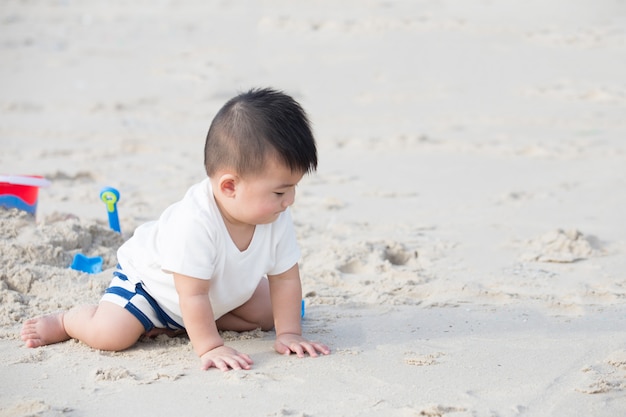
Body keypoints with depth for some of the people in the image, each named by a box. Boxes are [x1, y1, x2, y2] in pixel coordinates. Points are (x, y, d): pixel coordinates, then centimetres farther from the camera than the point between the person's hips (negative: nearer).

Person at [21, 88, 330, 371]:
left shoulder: (277, 218, -24)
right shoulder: (195, 221, -45)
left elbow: (285, 277, -13)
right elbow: (193, 294, -40)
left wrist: (288, 333, -18)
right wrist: (209, 347, -37)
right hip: (149, 275, -7)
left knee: (268, 312, 2)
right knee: (111, 334, -25)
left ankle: (177, 324, 6)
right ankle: (65, 321, 9)